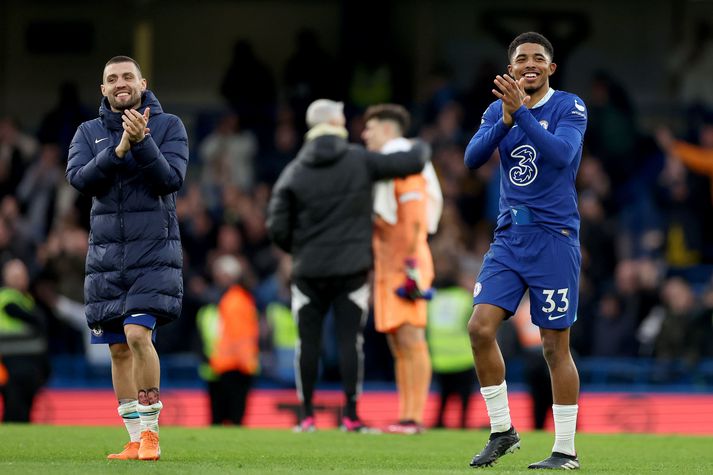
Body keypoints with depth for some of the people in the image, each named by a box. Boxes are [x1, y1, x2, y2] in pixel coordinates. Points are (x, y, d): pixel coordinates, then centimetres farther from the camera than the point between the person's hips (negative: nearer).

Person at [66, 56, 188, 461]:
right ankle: (136, 440, 11)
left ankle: (151, 432, -10)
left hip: (153, 250, -4)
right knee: (119, 349, 4)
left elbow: (172, 178, -11)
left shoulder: (169, 126, 2)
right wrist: (118, 150, -19)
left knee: (137, 335, -19)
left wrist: (142, 142, -23)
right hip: (106, 253, 4)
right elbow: (79, 178, -6)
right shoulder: (89, 132, 10)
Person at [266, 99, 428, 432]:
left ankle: (307, 416, 8)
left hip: (308, 271, 1)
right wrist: (421, 148, 26)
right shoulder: (360, 161, -3)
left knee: (308, 342, 7)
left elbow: (277, 229, -2)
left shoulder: (294, 173, 0)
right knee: (350, 340, 1)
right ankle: (351, 416, -1)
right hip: (351, 269, -1)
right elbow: (411, 163, 2)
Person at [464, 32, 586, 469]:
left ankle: (566, 450, 7)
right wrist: (505, 119, -18)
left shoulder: (570, 107, -5)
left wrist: (520, 112, -29)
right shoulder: (498, 110, 9)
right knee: (481, 327, -9)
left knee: (555, 346, -2)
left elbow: (561, 154, -22)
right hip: (509, 237, 4)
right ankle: (502, 432, 6)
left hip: (554, 237, -4)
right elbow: (472, 158, -4)